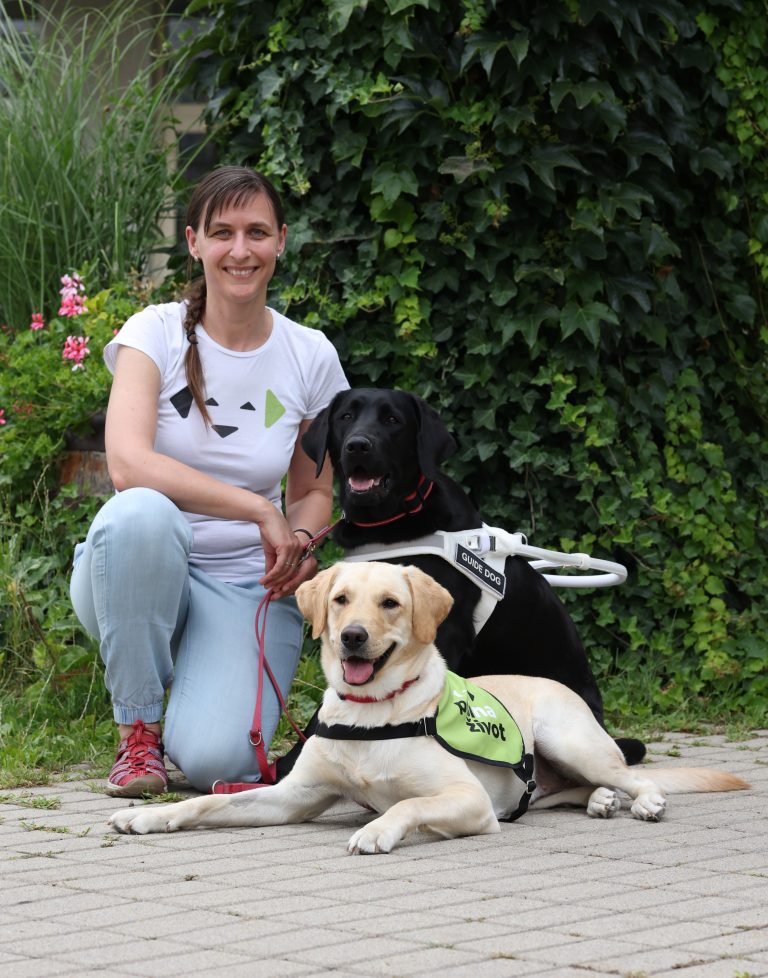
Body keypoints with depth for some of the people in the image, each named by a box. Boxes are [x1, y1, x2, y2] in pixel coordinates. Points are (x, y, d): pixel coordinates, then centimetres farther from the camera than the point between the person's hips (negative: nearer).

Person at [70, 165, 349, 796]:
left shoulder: (311, 357, 1)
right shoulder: (157, 332, -7)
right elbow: (128, 464, -22)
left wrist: (299, 542, -11)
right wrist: (259, 510, -26)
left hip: (247, 586, 1)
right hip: (143, 576, 0)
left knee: (213, 759, -27)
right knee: (140, 513, -38)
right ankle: (138, 727, -16)